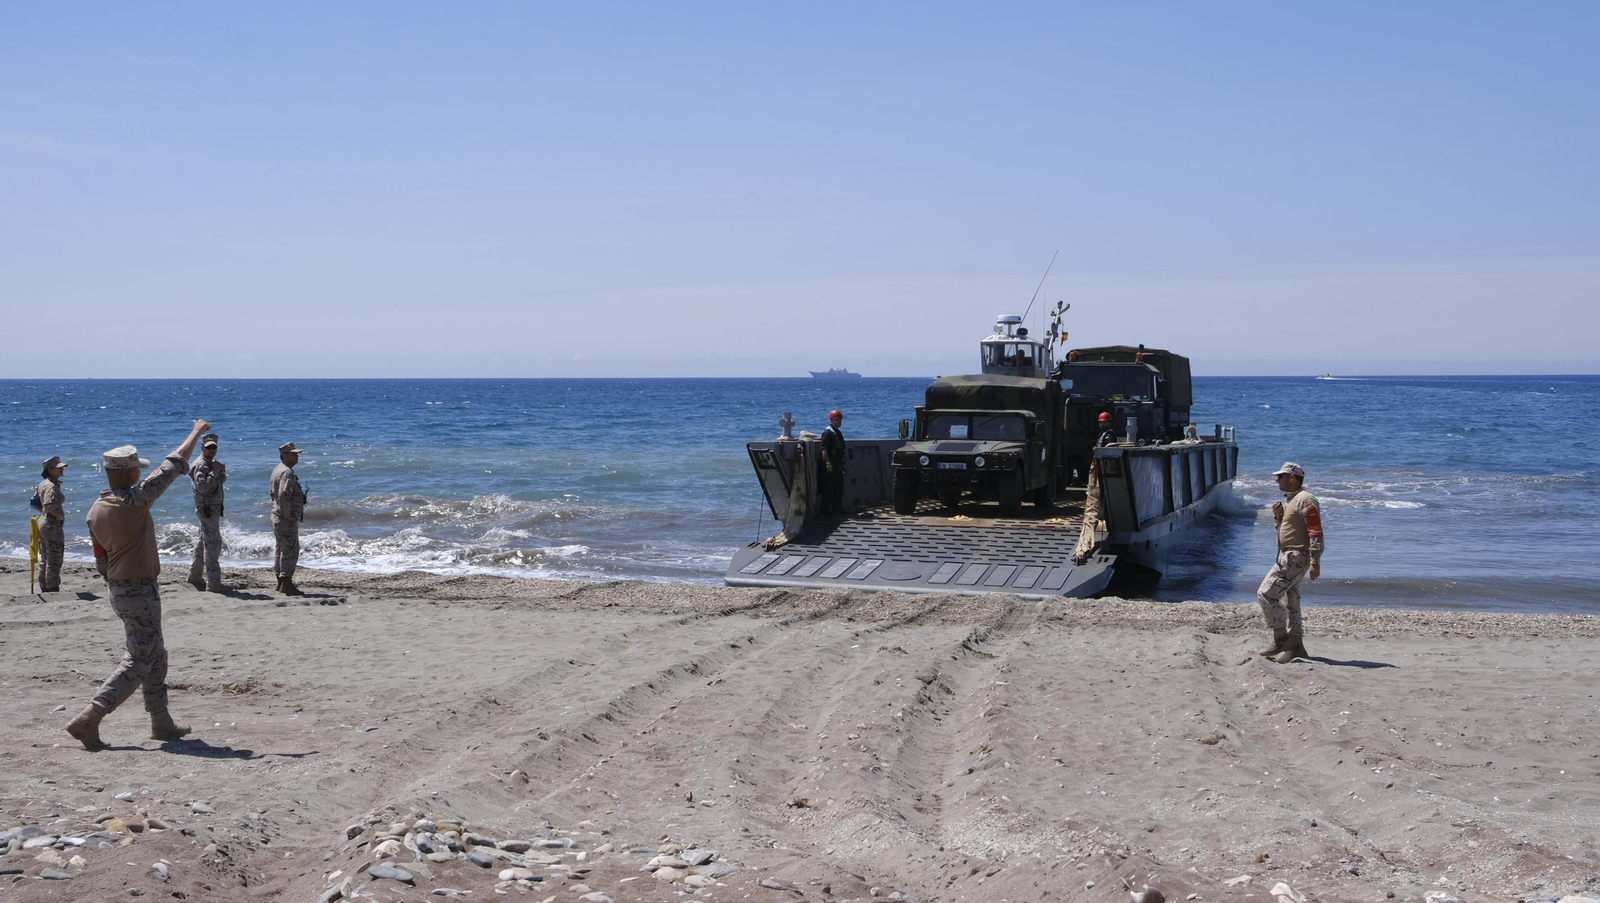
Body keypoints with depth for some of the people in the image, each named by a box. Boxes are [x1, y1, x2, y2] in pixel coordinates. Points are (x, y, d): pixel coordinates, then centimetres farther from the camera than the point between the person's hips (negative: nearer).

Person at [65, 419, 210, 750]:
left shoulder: (95, 511, 3)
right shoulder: (135, 500, -20)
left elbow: (101, 561, 10)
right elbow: (173, 466, -12)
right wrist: (196, 432, -1)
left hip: (119, 590, 9)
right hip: (141, 592, -9)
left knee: (155, 657, 17)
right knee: (139, 662, -3)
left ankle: (162, 723, 23)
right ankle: (88, 720, -8)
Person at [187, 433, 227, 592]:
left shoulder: (212, 463, 15)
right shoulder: (201, 465, -15)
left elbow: (221, 481, 21)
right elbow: (202, 486, -26)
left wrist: (221, 472, 1)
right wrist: (214, 471, -22)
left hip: (213, 510, 10)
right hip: (207, 509, -10)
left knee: (203, 543, 18)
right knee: (213, 544, -13)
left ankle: (194, 576, 29)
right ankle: (213, 584, -15)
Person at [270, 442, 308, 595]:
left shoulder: (278, 470, 16)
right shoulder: (287, 473, -18)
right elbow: (283, 495, -29)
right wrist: (288, 514, -21)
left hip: (277, 517, 11)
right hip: (287, 519, -11)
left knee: (281, 550, 17)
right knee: (290, 550, -9)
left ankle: (281, 582, 26)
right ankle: (286, 584, -10)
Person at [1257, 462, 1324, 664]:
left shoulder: (1306, 501, -15)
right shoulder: (1289, 501, 17)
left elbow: (1316, 533, -21)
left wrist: (1315, 562, -26)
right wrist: (1278, 517, 5)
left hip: (1295, 558, -11)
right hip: (1286, 556, 11)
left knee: (1266, 594, -14)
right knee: (1290, 602, 14)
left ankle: (1280, 639, -8)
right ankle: (1295, 646, 20)